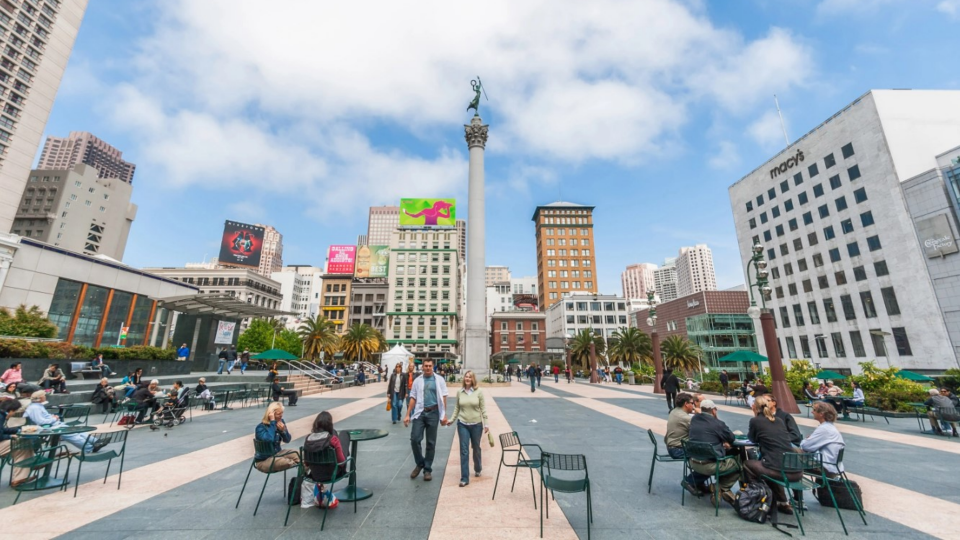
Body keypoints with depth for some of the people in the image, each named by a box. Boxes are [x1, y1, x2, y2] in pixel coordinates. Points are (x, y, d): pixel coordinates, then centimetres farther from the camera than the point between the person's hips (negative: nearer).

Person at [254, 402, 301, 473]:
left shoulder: (280, 422, -2)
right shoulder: (261, 427, -19)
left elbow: (287, 440, 4)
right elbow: (269, 439, -39)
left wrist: (283, 430, -17)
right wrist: (272, 422, -31)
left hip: (277, 453, 7)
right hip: (263, 461, -7)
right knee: (287, 462, -31)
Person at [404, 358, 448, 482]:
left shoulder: (439, 380, 0)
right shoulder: (417, 380, 5)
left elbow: (443, 398, 0)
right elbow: (413, 398, 7)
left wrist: (444, 415, -3)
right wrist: (407, 415, 3)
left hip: (433, 413, -1)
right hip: (420, 412, 1)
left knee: (431, 443, 7)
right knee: (415, 439, -5)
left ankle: (428, 469, 23)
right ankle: (420, 463, 22)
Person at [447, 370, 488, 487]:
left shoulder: (479, 391, -9)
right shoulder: (459, 392, -3)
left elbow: (483, 408, -5)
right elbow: (456, 408, 6)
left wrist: (486, 424, -6)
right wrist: (452, 420, -1)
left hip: (476, 424, -1)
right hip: (462, 424, 1)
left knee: (476, 449, 17)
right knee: (464, 451, 0)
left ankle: (477, 469, 42)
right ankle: (464, 478, 9)